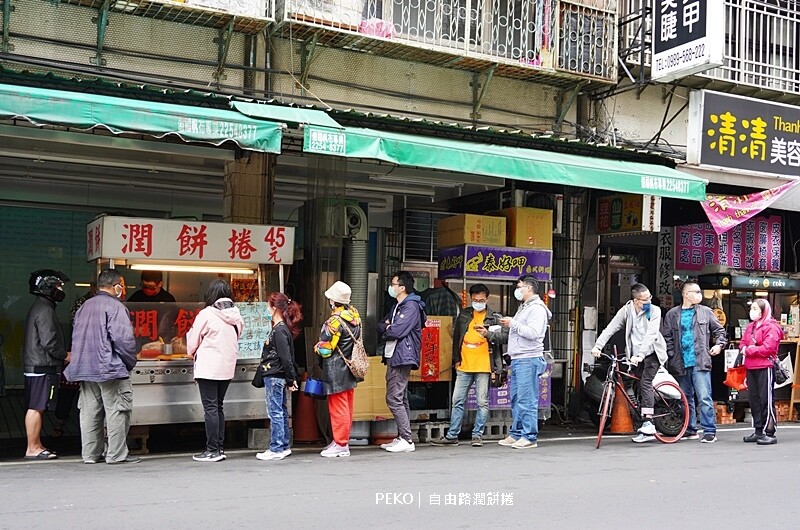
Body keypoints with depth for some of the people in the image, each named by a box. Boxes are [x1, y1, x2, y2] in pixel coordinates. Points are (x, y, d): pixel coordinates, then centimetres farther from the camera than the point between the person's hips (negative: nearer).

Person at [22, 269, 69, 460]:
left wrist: (61, 354, 16)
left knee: (36, 408, 12)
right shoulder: (45, 310, -14)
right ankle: (32, 449, -4)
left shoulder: (37, 307, 19)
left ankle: (37, 446, 18)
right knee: (36, 408, -7)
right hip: (42, 367, -10)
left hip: (34, 366, 10)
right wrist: (64, 355, -6)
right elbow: (49, 341, -20)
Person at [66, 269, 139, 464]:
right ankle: (117, 454, -1)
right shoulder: (114, 306, -11)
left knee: (89, 412, 11)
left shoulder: (84, 307, 17)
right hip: (110, 368, -8)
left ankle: (90, 454, 15)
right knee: (117, 411, -2)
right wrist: (131, 362, -6)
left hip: (84, 368, 8)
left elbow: (77, 338, 20)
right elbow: (123, 338, -19)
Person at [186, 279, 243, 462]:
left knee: (210, 408, -2)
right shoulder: (236, 315, 3)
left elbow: (193, 340, -2)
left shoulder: (206, 314, -13)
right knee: (218, 407, 14)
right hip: (227, 367, 6)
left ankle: (212, 450, -1)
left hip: (208, 367, -6)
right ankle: (219, 448, 16)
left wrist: (193, 353, 18)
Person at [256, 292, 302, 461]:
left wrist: (290, 379, -16)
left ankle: (276, 449, 0)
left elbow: (286, 358, -19)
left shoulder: (279, 330, -17)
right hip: (276, 376, 10)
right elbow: (286, 357, 15)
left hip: (275, 377, -10)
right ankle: (283, 446, 21)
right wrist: (291, 378, 17)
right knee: (281, 412, 14)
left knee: (275, 412, -5)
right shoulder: (281, 328, 13)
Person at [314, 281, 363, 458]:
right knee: (347, 407, 16)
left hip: (337, 372, -9)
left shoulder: (336, 320, -23)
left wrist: (317, 348, 1)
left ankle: (341, 445, 4)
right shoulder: (354, 314, 2)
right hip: (351, 368, 9)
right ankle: (342, 439, 27)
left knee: (338, 408, -1)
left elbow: (324, 349, -19)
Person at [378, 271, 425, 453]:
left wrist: (385, 332, -2)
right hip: (393, 357, 10)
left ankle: (406, 440, -9)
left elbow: (397, 331, -22)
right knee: (401, 399, 12)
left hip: (401, 357, -10)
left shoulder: (411, 306, -12)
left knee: (394, 398, -12)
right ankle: (402, 438, 18)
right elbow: (381, 325, 15)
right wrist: (387, 327, -7)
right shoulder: (397, 306, 20)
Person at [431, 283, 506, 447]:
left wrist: (487, 333, -25)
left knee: (482, 402, 2)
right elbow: (456, 337, 17)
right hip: (464, 366, 4)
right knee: (457, 401, 8)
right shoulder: (464, 315, 10)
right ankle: (452, 436, 14)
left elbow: (505, 336, -10)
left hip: (483, 367, -4)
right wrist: (456, 359, 13)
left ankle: (477, 435, 11)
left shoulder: (494, 317, -1)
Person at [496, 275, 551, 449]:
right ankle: (516, 434, 18)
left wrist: (513, 324, -14)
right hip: (517, 360, 10)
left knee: (527, 400, -9)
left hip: (529, 360, -10)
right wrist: (508, 326, 10)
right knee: (516, 399, 12)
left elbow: (533, 333, -21)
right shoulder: (523, 308, 23)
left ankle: (529, 437, -7)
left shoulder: (537, 308, -8)